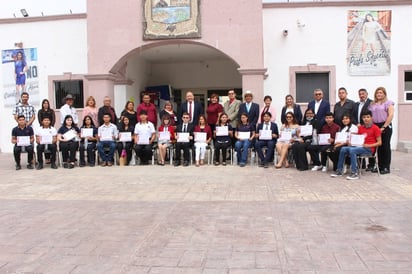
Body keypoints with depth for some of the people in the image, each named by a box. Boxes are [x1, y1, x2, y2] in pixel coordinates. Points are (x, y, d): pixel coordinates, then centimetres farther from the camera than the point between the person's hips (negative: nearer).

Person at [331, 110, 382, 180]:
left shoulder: (375, 128, -3)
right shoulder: (361, 127, 14)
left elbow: (379, 142, -5)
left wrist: (368, 145, -18)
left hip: (369, 149, -6)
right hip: (360, 146, 6)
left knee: (352, 150, -32)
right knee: (343, 149, -17)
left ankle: (355, 173, -31)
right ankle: (339, 170, -10)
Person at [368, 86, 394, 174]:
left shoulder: (388, 103, 2)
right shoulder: (372, 104, 18)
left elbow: (390, 115, -8)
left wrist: (384, 127, -14)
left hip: (385, 127, -4)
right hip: (375, 127, 5)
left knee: (385, 146, -2)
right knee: (378, 147, 6)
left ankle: (386, 167, 2)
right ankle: (380, 166, 11)